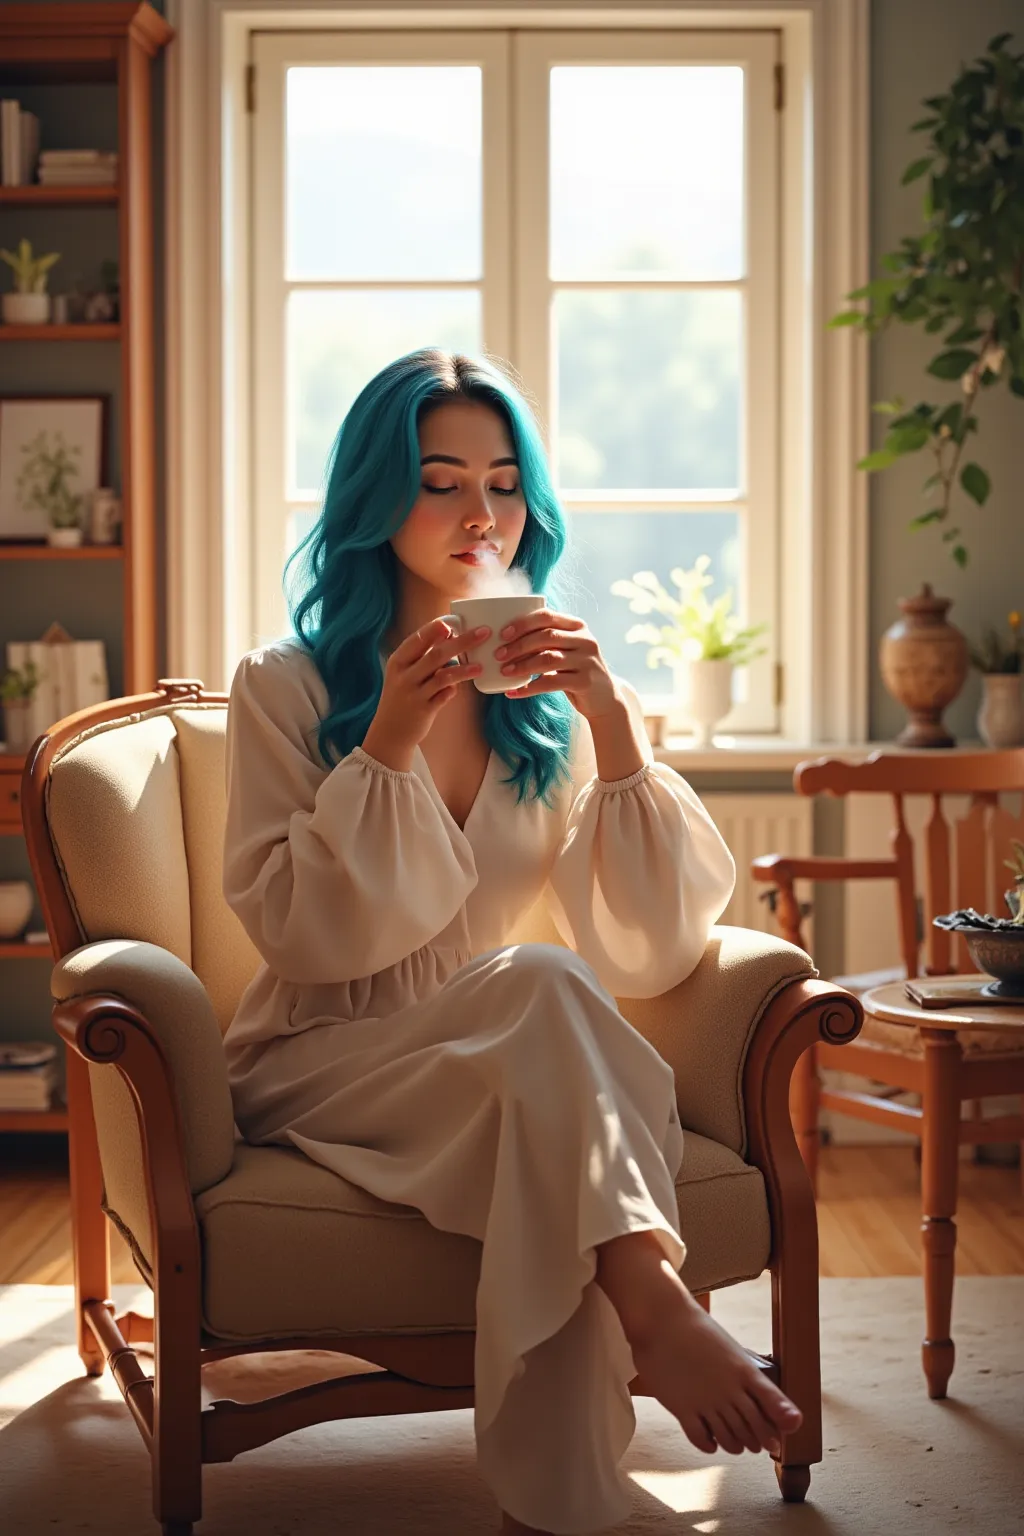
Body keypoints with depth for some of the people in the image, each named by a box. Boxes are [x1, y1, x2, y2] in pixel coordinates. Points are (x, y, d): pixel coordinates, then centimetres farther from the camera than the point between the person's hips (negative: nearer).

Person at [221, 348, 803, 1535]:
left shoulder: (555, 700, 9)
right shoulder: (287, 688, 2)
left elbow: (650, 952, -3)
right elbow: (299, 935, -9)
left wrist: (614, 727, -14)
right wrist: (388, 746, -19)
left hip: (505, 1070, 2)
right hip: (318, 1071, -2)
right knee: (542, 985, -32)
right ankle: (657, 1309, -40)